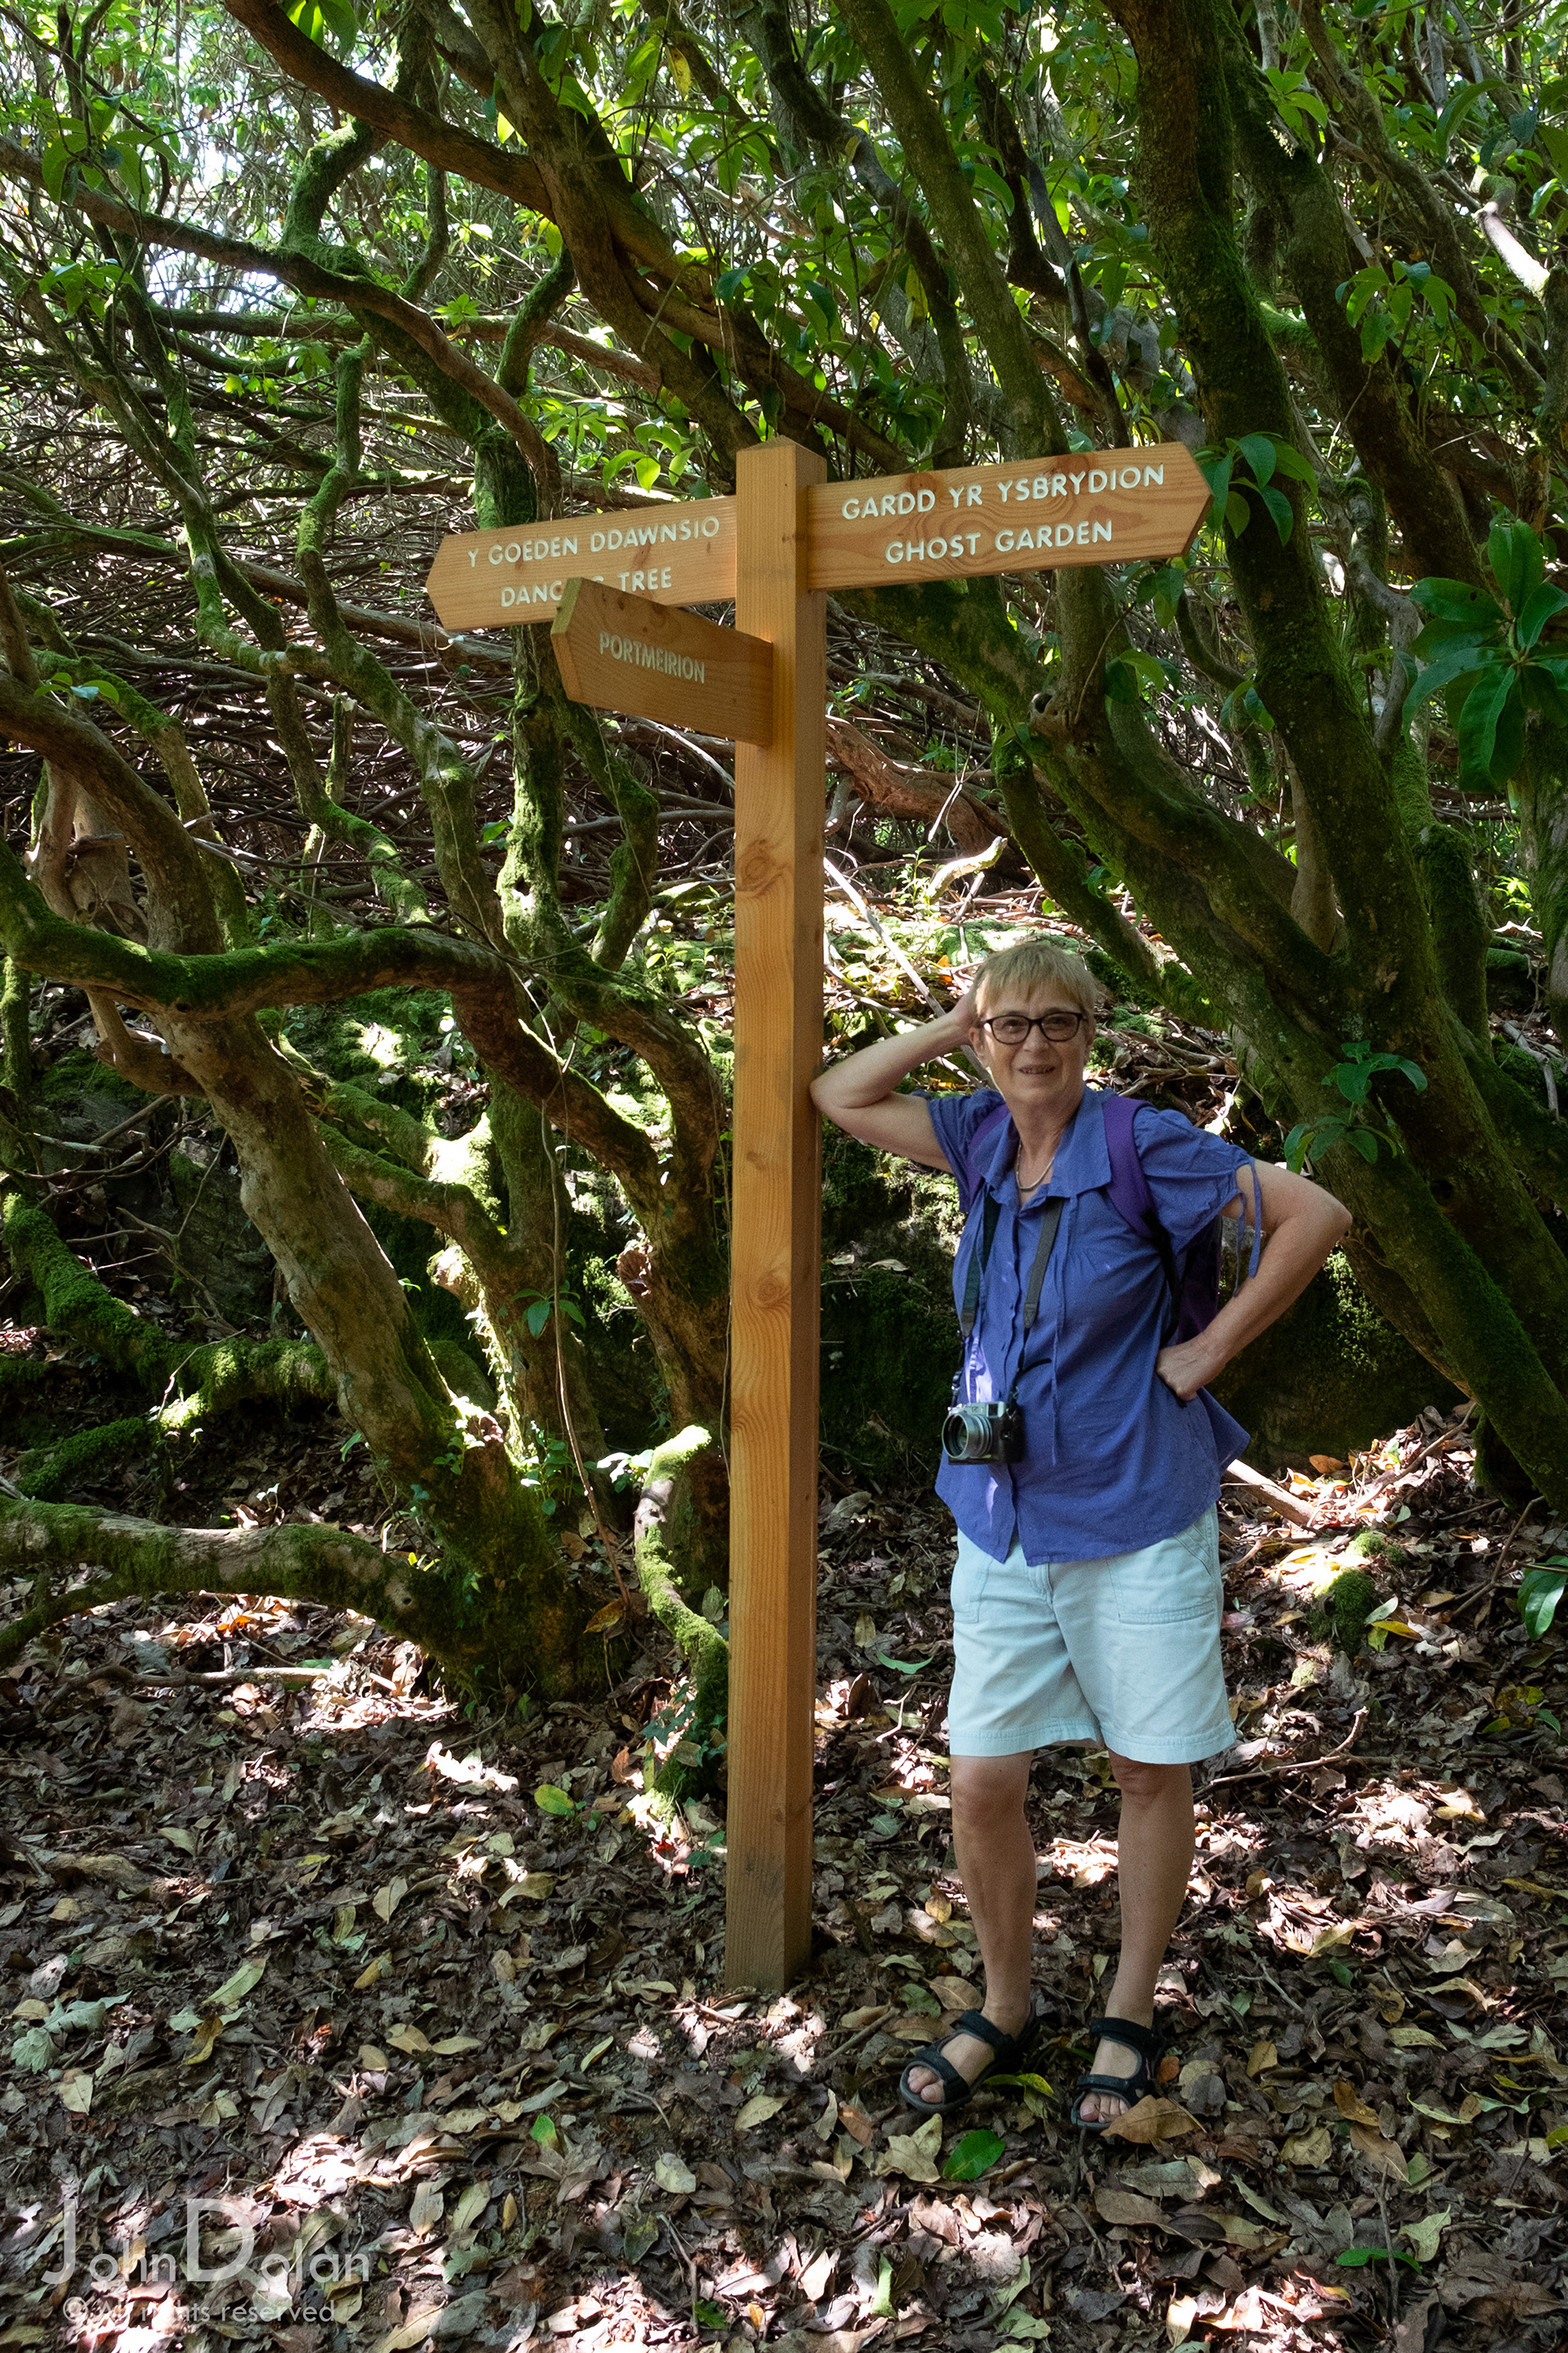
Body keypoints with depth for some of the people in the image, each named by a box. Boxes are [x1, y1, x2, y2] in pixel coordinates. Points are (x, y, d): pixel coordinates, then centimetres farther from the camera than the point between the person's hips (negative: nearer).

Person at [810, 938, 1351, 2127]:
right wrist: (950, 1026, 2)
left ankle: (1131, 2017, 32)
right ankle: (1007, 2008, 29)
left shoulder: (1144, 1145, -11)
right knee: (982, 1782, 5)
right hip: (1002, 1523, 4)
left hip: (1135, 1519, -4)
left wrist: (1211, 1347, -10)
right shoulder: (981, 1138, 4)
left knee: (1153, 1772, 11)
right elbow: (838, 1097, 13)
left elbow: (1316, 1215, -12)